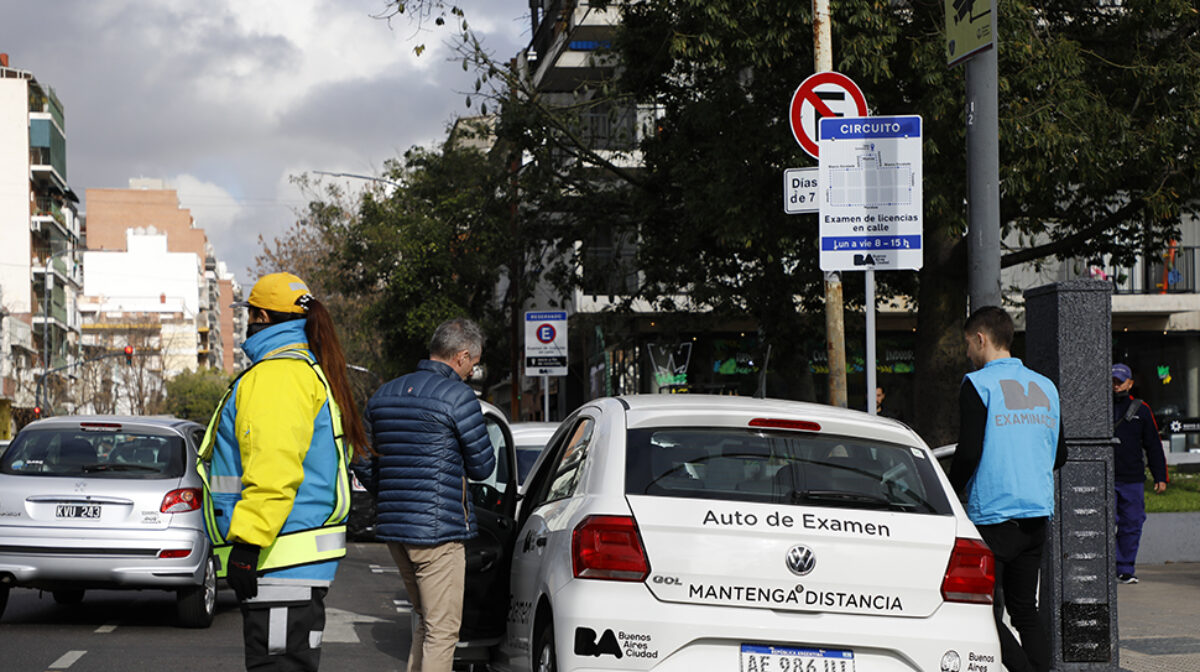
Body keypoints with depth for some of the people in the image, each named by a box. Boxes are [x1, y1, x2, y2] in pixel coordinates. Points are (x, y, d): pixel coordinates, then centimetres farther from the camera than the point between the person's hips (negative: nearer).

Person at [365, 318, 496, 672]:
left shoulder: (383, 395, 13)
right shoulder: (458, 396, -10)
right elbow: (482, 466, -4)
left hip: (392, 526, 7)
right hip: (438, 529, -7)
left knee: (425, 623, 20)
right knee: (442, 630, -2)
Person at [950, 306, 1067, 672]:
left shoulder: (978, 384, -8)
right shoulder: (1045, 387, 12)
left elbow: (969, 451, -15)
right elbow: (1059, 455, 17)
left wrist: (952, 492, 1)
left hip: (993, 516, -7)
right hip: (1037, 516, 7)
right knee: (1025, 610, 12)